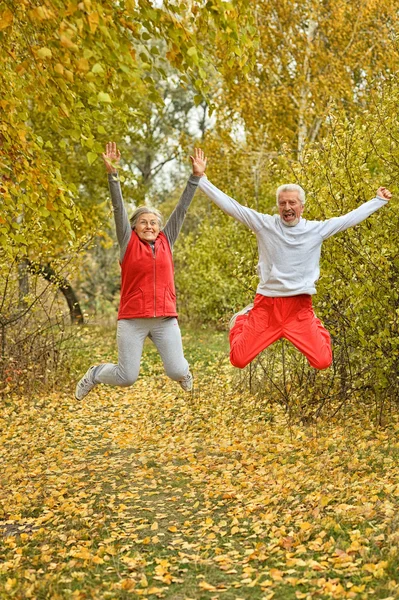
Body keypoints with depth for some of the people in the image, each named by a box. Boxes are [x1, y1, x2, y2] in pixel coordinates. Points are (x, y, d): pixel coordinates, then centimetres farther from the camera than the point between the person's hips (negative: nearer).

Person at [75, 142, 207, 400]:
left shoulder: (166, 241, 9)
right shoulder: (129, 243, 3)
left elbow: (182, 208, 8)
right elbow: (119, 208, -5)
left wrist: (196, 177, 6)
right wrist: (113, 173, -15)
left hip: (166, 319, 2)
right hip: (132, 319, -2)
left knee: (177, 372, -5)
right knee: (126, 377, -1)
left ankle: (185, 371, 34)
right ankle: (94, 374, 31)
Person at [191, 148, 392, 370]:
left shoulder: (317, 229, 0)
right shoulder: (264, 224, -4)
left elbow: (351, 218, 7)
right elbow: (228, 204, -4)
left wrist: (379, 200, 9)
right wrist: (200, 177, -8)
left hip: (299, 307, 1)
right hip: (266, 304, 0)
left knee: (322, 362, -8)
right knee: (239, 360, -3)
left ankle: (317, 326, 27)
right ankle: (241, 320, 30)